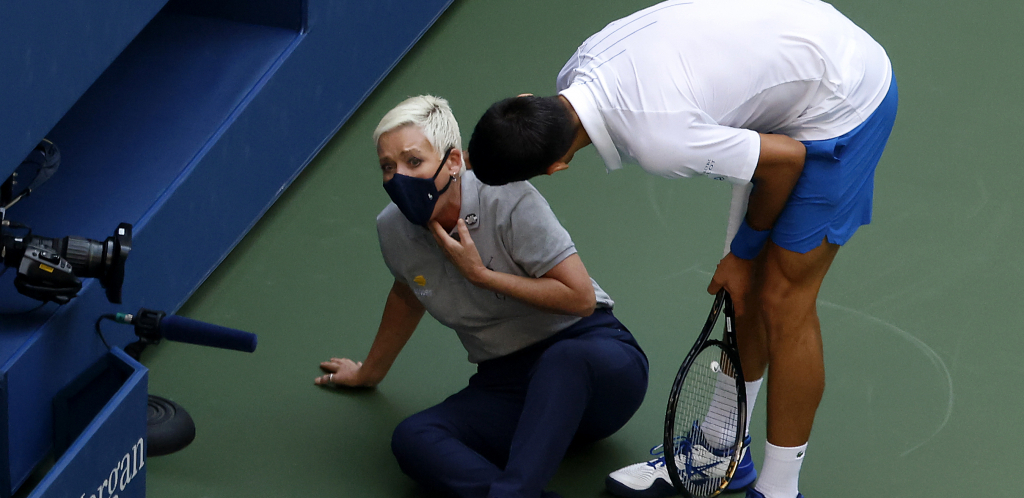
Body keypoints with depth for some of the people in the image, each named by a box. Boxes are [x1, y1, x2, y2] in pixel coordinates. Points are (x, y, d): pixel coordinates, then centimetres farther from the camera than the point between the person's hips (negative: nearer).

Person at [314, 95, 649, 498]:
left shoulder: (509, 201, -16)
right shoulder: (393, 229, 0)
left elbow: (580, 297, -16)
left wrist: (481, 274, -16)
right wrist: (369, 373, 38)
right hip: (505, 388, 4)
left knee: (565, 360, -42)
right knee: (411, 439, -26)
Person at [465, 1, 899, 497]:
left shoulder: (657, 143, -37)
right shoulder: (580, 69, -11)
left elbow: (787, 159, -23)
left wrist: (743, 254, -4)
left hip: (843, 98, -9)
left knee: (782, 300, -4)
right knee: (747, 287, 15)